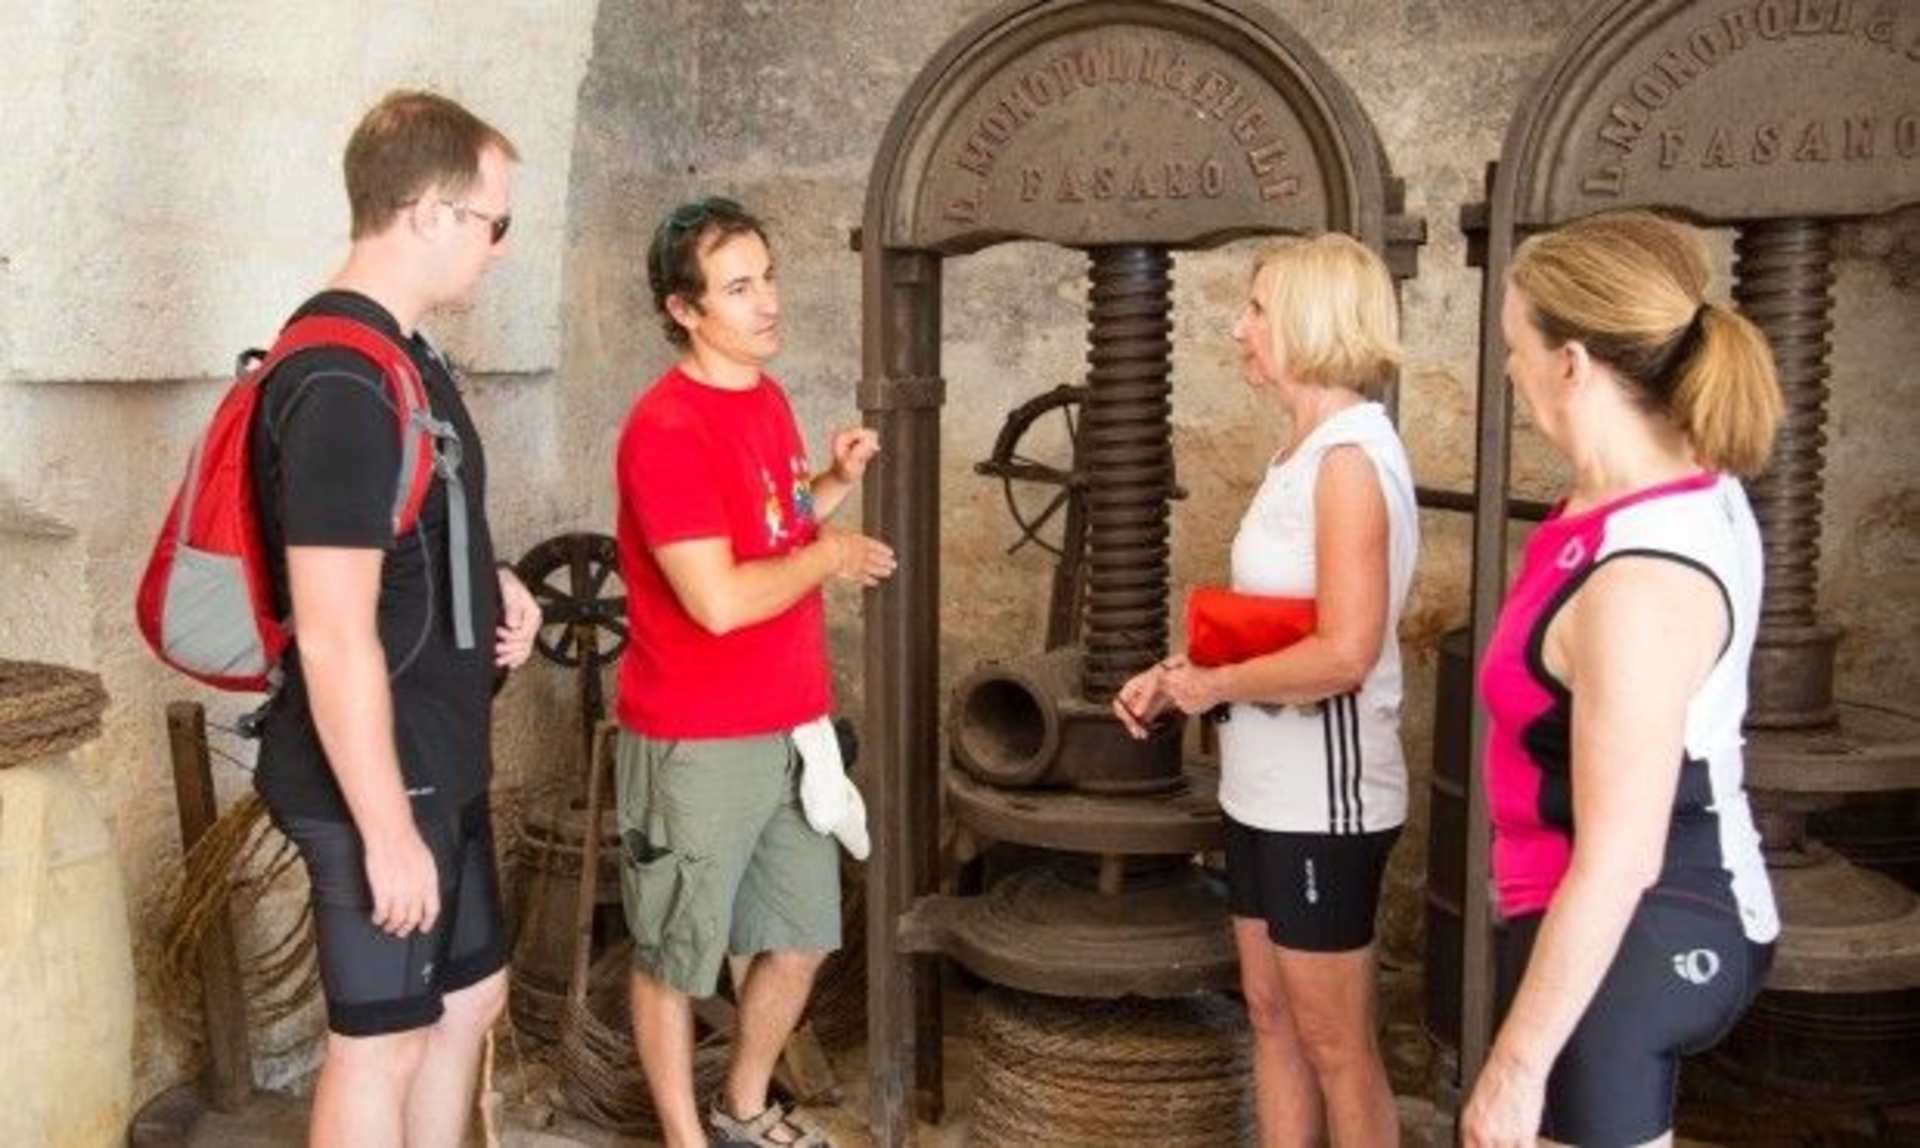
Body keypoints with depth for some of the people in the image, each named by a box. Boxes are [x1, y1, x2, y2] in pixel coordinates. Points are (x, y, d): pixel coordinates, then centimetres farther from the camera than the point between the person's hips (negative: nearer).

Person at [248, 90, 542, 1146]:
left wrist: (489, 586, 4)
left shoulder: (401, 354, 8)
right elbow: (334, 635, -25)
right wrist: (387, 827, -22)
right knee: (381, 1040, 7)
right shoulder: (344, 385, -23)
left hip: (437, 764, 9)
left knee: (468, 997, 20)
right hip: (380, 780, -9)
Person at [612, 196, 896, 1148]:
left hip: (792, 729, 9)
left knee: (801, 941, 18)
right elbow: (720, 600, -26)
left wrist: (834, 485, 4)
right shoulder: (665, 428, -20)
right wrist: (831, 556, -12)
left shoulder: (767, 398, 8)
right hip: (695, 744, -8)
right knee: (674, 957, 10)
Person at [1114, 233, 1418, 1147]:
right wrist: (1176, 678, 4)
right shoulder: (1306, 450, 10)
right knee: (1270, 1015, 18)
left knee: (1335, 1043, 5)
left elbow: (1344, 654, -27)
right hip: (1265, 790, 9)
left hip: (1325, 797, -9)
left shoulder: (1350, 456, -19)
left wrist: (1213, 685, -14)